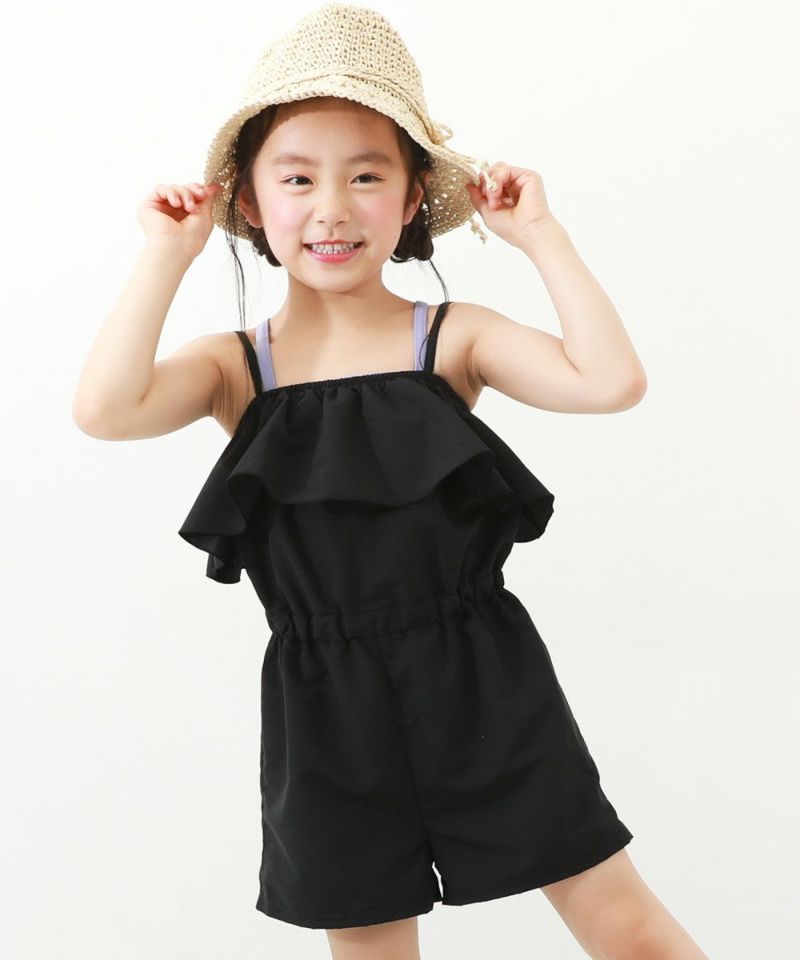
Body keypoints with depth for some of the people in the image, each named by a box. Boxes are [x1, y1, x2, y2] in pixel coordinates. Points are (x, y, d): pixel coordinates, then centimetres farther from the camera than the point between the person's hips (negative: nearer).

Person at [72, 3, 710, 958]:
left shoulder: (452, 339, -3)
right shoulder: (236, 367, -1)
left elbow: (610, 380, -17)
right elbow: (106, 408, -20)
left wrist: (539, 235, -11)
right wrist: (168, 255, -11)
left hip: (484, 687, -1)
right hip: (326, 710, 2)